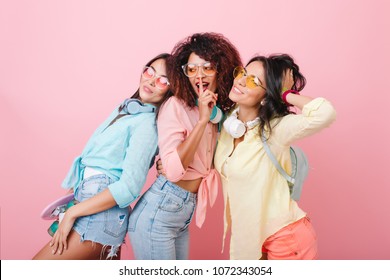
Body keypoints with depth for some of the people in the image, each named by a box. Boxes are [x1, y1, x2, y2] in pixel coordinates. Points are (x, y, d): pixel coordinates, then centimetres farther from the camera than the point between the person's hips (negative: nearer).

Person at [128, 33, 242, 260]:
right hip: (158, 212, -7)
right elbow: (173, 171, -24)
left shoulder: (219, 112, 8)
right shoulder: (175, 106, -14)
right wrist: (202, 120, -24)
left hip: (185, 214, 8)